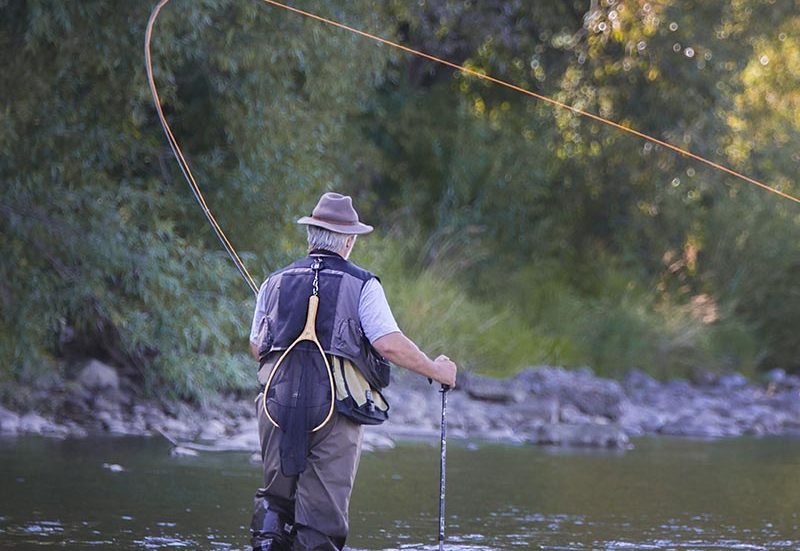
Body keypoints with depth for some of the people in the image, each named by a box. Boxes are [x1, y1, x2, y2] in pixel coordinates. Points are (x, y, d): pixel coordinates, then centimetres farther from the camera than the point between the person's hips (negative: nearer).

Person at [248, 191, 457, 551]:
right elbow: (390, 345, -9)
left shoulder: (276, 282, 12)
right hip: (336, 404, -3)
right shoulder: (362, 284, -1)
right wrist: (436, 370, 4)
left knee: (276, 496, 16)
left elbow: (256, 349, 17)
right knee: (323, 510, 0)